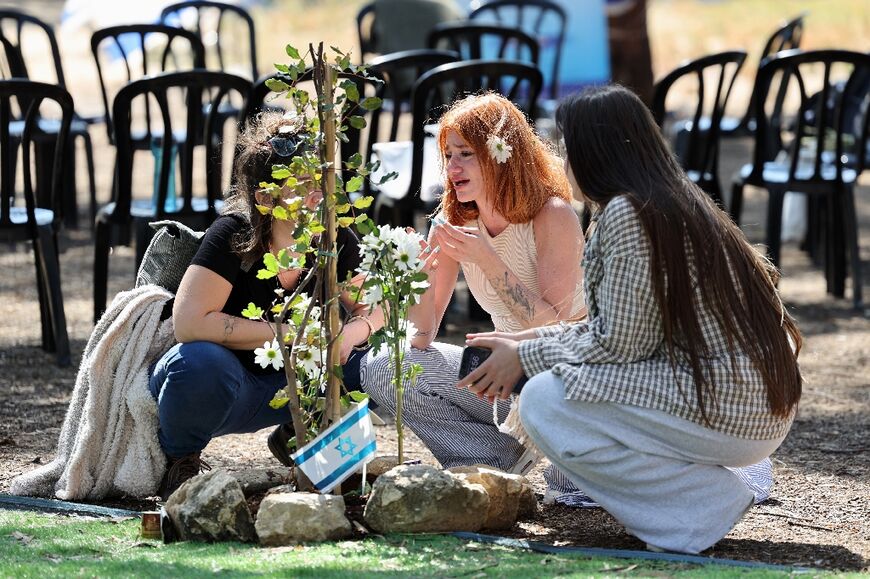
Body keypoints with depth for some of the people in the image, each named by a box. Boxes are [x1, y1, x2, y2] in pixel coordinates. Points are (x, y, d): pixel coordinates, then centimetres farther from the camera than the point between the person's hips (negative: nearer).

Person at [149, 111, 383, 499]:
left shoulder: (336, 241, -7)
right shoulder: (232, 235, -23)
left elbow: (374, 308, 5)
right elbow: (189, 322, -33)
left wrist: (353, 332, -20)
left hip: (289, 387, 5)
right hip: (226, 383, -5)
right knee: (202, 362, -40)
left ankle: (297, 436, 11)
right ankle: (177, 458, -7)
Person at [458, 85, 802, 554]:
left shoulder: (626, 213, -15)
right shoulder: (675, 201, 14)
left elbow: (618, 343, -15)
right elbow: (631, 328, 19)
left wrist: (526, 357, -1)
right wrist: (529, 339, 17)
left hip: (728, 409, -10)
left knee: (544, 404, -12)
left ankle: (703, 502, -10)